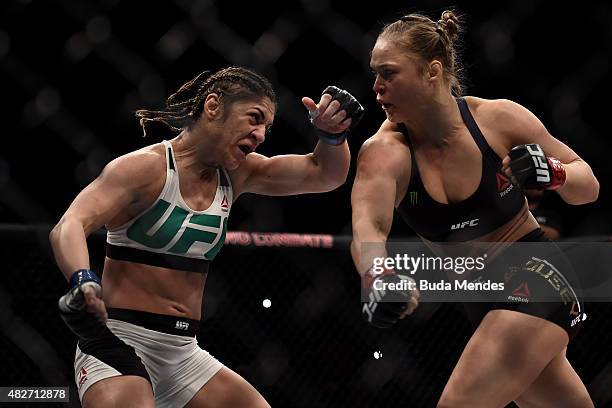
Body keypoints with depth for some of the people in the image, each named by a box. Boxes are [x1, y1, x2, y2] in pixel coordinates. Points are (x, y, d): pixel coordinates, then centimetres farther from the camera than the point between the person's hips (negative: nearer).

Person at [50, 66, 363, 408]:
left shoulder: (234, 174, 10)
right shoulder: (146, 168, -11)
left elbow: (325, 175, 11)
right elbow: (69, 226, -22)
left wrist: (333, 134, -11)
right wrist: (84, 284, -42)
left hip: (183, 354, 8)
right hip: (120, 341, -8)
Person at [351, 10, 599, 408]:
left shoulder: (499, 119, -14)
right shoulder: (384, 152, -13)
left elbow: (589, 187, -2)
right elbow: (368, 227, -34)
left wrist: (551, 173, -24)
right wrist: (378, 278, -56)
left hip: (536, 275, -4)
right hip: (482, 297, 4)